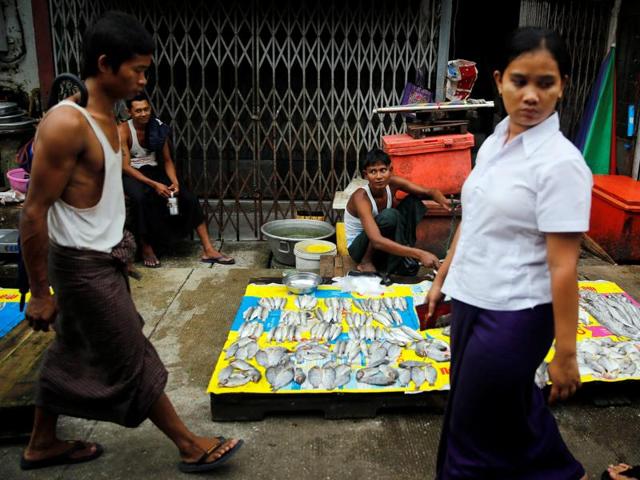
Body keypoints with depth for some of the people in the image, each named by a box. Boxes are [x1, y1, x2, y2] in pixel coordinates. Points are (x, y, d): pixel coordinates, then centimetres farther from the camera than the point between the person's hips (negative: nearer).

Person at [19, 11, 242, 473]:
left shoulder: (106, 117, 6)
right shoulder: (66, 123, -23)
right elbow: (34, 213, -21)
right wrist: (40, 291, -16)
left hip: (101, 258, 9)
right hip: (84, 266, -9)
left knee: (72, 353, 20)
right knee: (133, 361, 3)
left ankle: (41, 444, 38)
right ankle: (191, 447, 17)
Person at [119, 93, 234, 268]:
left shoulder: (158, 127, 1)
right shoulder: (123, 130, -12)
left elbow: (167, 160, 5)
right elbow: (125, 166, -18)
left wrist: (175, 181, -16)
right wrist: (154, 184, -29)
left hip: (153, 170, 5)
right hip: (131, 174, -4)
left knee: (189, 197, -15)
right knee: (140, 198, -39)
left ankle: (208, 250, -15)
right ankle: (146, 249, -22)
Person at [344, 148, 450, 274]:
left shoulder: (392, 183, -14)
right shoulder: (361, 197, -31)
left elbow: (430, 191, -10)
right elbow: (377, 241, -42)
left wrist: (443, 201, -36)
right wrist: (419, 254, -49)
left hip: (384, 247, 7)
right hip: (358, 247, -6)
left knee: (413, 200, -9)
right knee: (390, 216, -33)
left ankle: (405, 260, -9)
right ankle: (366, 262, -15)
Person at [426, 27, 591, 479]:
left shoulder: (561, 162, -19)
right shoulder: (493, 143, 4)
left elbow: (563, 266, -19)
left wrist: (565, 354, -16)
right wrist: (441, 280, 17)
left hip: (515, 316, -7)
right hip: (472, 303, 8)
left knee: (475, 429, 9)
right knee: (512, 416, 23)